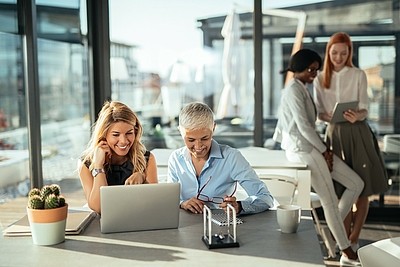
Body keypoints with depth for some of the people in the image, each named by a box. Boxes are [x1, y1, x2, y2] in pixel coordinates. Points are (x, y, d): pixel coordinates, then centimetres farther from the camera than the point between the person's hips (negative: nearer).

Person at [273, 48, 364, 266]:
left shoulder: (301, 90, 18)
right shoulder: (293, 90, -13)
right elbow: (303, 125, -19)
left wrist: (324, 148, 8)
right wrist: (324, 150, -10)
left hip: (312, 147, 10)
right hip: (302, 149, -10)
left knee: (357, 184, 7)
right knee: (330, 201, -4)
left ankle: (335, 230, 16)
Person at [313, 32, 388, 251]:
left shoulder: (358, 75, -1)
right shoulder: (320, 79, 6)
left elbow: (364, 110, -4)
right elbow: (318, 111, 6)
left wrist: (356, 116, -27)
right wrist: (327, 116, -16)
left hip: (358, 134, -1)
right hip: (334, 134, 2)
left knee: (362, 188, 1)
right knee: (342, 188, 5)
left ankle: (353, 239, 14)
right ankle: (344, 237, 18)